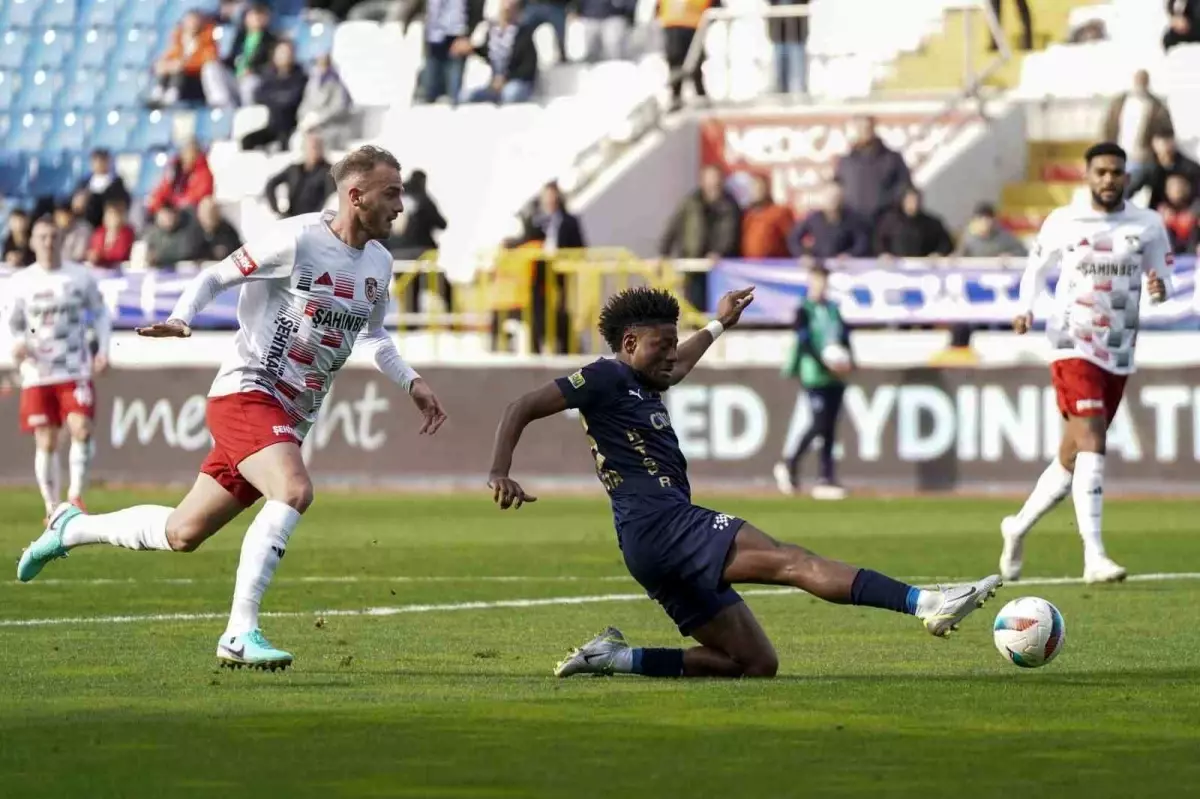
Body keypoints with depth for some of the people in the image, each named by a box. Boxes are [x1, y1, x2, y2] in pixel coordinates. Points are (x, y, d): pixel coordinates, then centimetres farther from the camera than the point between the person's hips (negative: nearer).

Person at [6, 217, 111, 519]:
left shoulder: (81, 277, 2)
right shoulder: (20, 282, 2)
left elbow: (99, 313, 12)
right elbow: (13, 323, 9)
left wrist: (103, 349, -1)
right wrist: (18, 344, -13)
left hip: (76, 372, 0)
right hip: (37, 373, 0)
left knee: (81, 429, -18)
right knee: (46, 442, 0)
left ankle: (75, 495, -5)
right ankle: (52, 507, 13)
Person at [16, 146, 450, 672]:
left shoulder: (378, 263, 10)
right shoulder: (297, 239, -13)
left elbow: (373, 335, 26)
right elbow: (217, 275, -5)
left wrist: (411, 382, 14)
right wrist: (181, 318, -22)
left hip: (290, 418, 8)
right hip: (246, 393, -8)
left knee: (183, 534, 10)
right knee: (294, 491, -32)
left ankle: (72, 528, 33)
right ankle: (240, 634, -27)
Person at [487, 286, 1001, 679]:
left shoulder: (643, 386, 26)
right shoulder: (606, 378, 0)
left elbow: (677, 367, 51)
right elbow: (523, 409, -6)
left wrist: (718, 325, 62)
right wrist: (499, 474, -18)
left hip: (667, 544, 11)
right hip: (659, 524, -11)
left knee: (757, 663, 5)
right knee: (794, 561, -23)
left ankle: (616, 657, 4)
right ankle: (925, 604, -38)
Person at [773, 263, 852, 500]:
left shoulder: (833, 309, 16)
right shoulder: (804, 310, -3)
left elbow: (845, 338, 16)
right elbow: (804, 343, -12)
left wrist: (848, 361, -2)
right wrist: (827, 363, -21)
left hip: (836, 377, 6)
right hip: (814, 376, -6)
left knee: (830, 427, 4)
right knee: (820, 424, -13)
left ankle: (826, 478, 4)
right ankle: (790, 464, 4)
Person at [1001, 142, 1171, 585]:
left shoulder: (1147, 225, 4)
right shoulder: (1062, 222, 0)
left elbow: (1159, 277, 9)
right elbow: (1036, 269, 13)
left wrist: (1159, 289, -15)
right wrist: (1026, 309, -5)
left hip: (1119, 356, 4)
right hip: (1074, 348, -4)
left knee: (1073, 457, 11)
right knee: (1092, 444, -20)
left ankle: (1019, 527, 34)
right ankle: (1094, 556, -23)